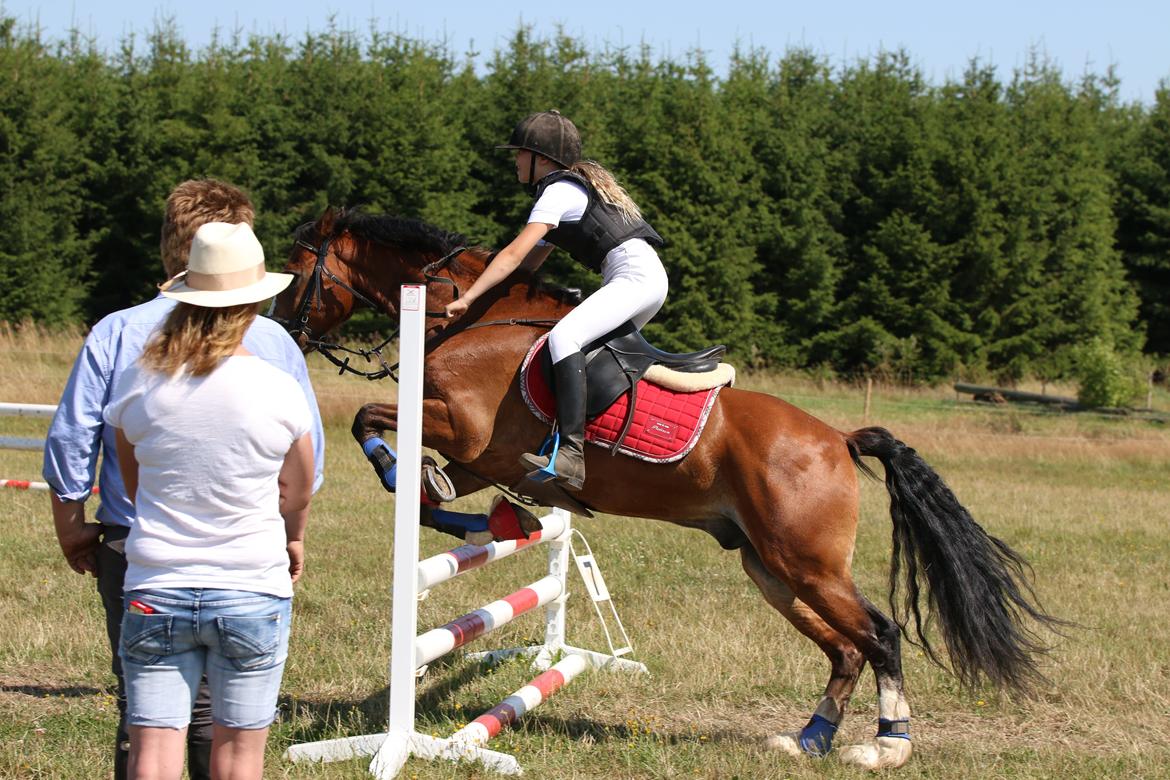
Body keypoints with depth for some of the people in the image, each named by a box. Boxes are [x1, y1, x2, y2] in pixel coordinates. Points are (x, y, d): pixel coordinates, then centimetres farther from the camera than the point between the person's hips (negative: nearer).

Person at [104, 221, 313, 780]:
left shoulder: (138, 385, -5)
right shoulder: (279, 392, -9)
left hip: (155, 587, 1)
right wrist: (293, 539, 29)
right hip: (252, 593, -1)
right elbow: (297, 491, 6)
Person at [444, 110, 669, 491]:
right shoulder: (578, 185, 26)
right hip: (648, 278, 11)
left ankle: (571, 453, -43)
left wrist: (467, 299, -14)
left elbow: (514, 255, -13)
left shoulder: (558, 191, -5)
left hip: (636, 274, -11)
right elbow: (531, 261, 27)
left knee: (563, 336, -28)